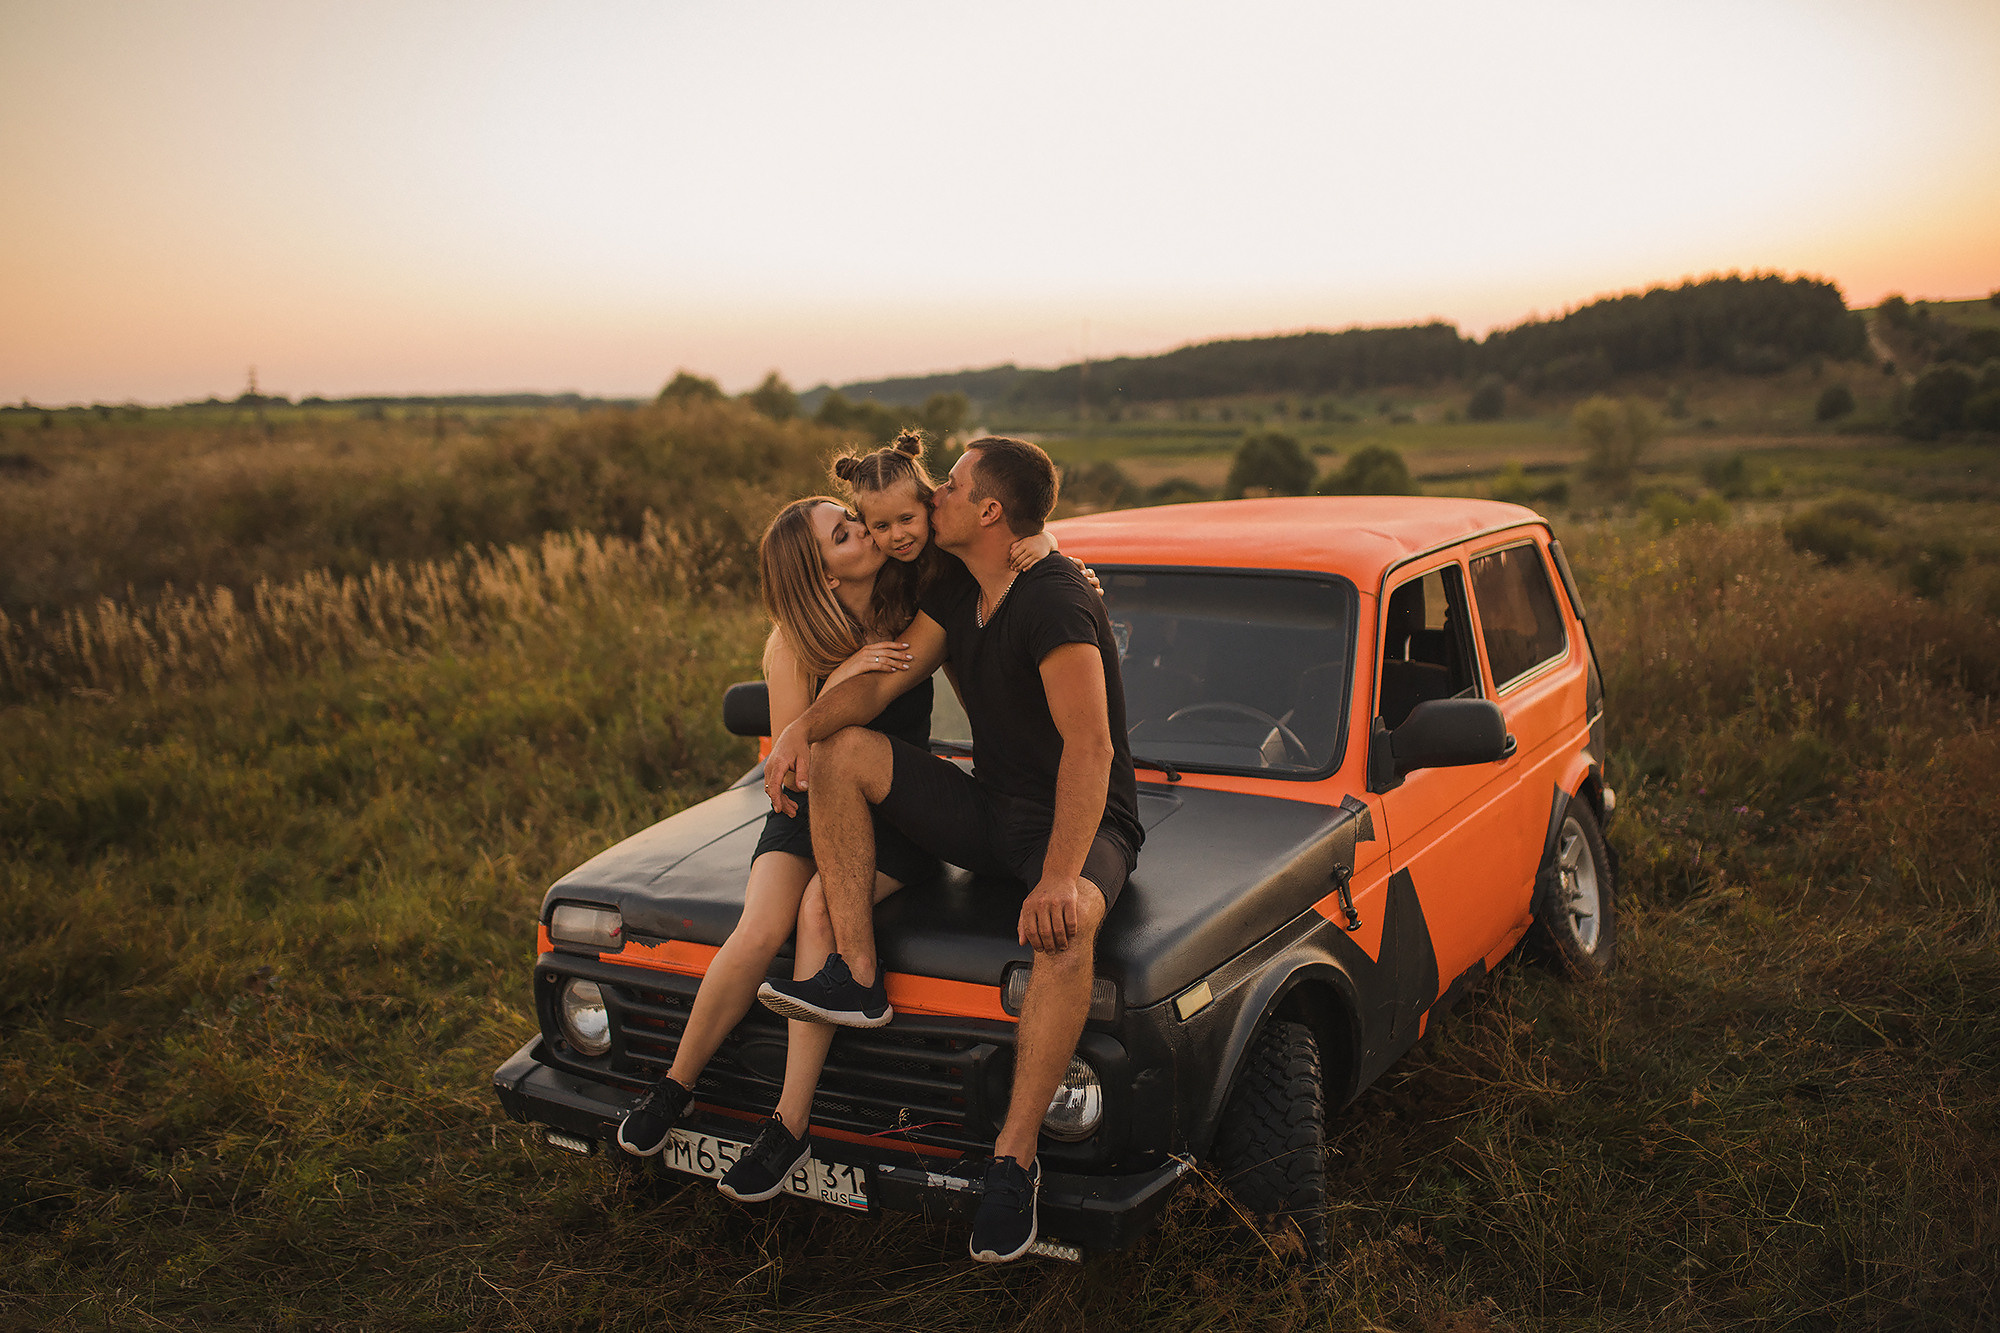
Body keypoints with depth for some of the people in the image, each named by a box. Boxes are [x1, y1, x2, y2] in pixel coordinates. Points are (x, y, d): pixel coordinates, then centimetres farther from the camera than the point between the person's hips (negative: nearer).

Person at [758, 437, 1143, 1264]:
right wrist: (802, 727, -17)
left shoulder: (1055, 602, -22)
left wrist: (1060, 879, -38)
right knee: (842, 752, -7)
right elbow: (885, 678, 4)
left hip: (1082, 824, -8)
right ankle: (857, 978, -13)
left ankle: (1014, 1158, -32)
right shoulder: (957, 591, 7)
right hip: (990, 812, 8)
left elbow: (1090, 747, -29)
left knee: (1066, 928, -40)